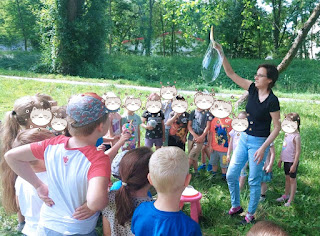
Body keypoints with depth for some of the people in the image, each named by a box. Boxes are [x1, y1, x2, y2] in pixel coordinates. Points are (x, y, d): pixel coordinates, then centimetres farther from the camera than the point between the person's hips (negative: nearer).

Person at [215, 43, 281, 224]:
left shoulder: (272, 101, -18)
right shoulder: (253, 89, -1)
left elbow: (277, 127, -14)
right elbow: (231, 74, -1)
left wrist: (263, 148, -19)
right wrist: (221, 54, -11)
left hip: (259, 142, -6)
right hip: (244, 139, 7)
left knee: (254, 181, 5)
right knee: (231, 175, 10)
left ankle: (251, 215, 24)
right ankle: (236, 206, 31)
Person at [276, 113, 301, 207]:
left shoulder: (296, 136, -19)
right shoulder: (287, 134, 6)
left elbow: (298, 152, -19)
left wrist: (294, 165, -19)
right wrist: (281, 159, 19)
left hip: (292, 161, -7)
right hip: (286, 160, 7)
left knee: (292, 179, 4)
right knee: (287, 178, 20)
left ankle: (291, 199, 15)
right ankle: (286, 195, 35)